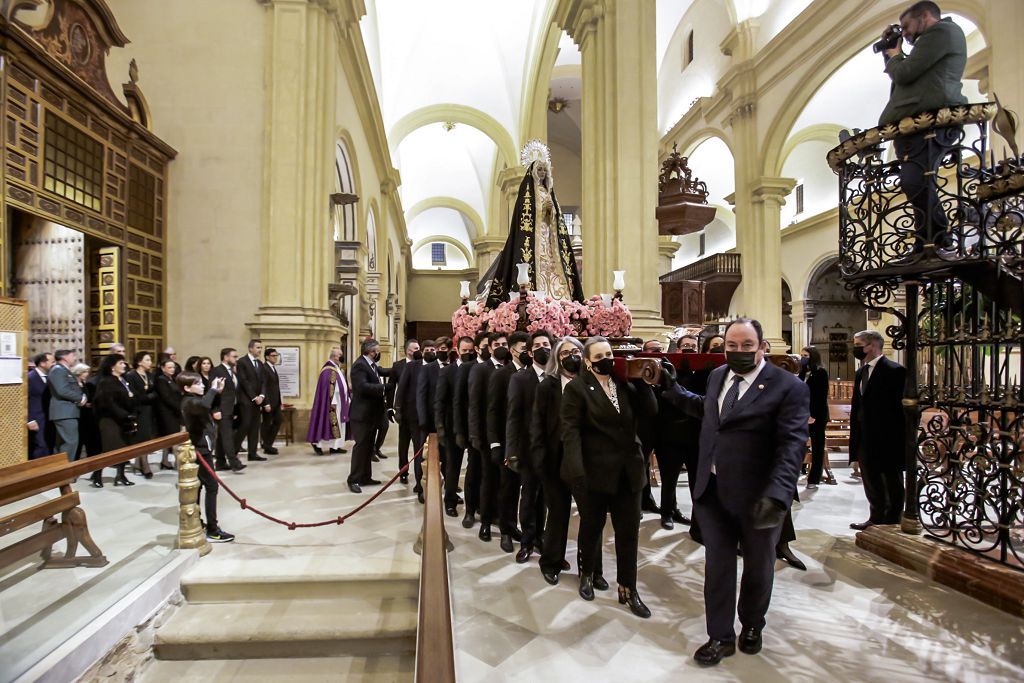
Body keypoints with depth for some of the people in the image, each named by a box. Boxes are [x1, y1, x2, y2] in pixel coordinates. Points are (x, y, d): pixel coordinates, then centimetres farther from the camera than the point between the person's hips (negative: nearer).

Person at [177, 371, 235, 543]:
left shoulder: (194, 399, 11)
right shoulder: (189, 402, -20)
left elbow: (210, 407, 27)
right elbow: (204, 405, -44)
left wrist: (217, 391, 11)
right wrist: (213, 389, -29)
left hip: (201, 448, 10)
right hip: (200, 450, -10)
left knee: (198, 486, 18)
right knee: (212, 486, -9)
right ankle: (212, 531, -8)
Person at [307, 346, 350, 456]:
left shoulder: (338, 369, 15)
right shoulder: (329, 370, -14)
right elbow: (329, 388, -19)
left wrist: (347, 400, 14)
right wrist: (332, 403, -22)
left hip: (340, 402, 9)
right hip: (333, 402, -9)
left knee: (338, 424, 8)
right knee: (331, 422, -7)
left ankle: (334, 446, 12)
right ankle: (317, 443, 2)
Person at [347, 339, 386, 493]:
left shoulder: (371, 364, 15)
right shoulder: (359, 365, -15)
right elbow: (362, 386, -28)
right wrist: (384, 387, -26)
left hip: (372, 412, 10)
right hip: (362, 413, -10)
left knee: (369, 446, 13)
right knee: (361, 445, -5)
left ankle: (365, 477, 22)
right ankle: (354, 480, 3)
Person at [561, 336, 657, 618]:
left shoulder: (625, 383, 6)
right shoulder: (577, 388, -8)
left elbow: (650, 409, 0)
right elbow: (571, 431, -15)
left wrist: (640, 378, -7)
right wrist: (577, 471, -23)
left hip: (628, 469, 4)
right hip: (596, 470, -4)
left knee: (629, 530, 9)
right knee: (592, 525, 15)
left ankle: (628, 589, 23)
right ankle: (587, 574, 38)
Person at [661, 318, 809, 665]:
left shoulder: (788, 387, -14)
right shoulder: (717, 375, 4)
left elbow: (792, 445, -22)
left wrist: (778, 493, -33)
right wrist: (672, 388, 18)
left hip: (757, 497, -4)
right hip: (713, 492, 4)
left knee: (758, 566, 20)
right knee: (717, 565, 11)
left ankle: (752, 625, 45)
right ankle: (721, 637, 29)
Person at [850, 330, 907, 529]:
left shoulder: (894, 370, -14)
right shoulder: (861, 372, 11)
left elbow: (899, 406, -17)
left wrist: (898, 437, -18)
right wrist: (855, 436, 12)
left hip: (887, 440, -8)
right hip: (865, 438, 8)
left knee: (891, 484, 8)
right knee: (871, 482, 17)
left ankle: (892, 522, 20)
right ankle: (876, 518, 31)